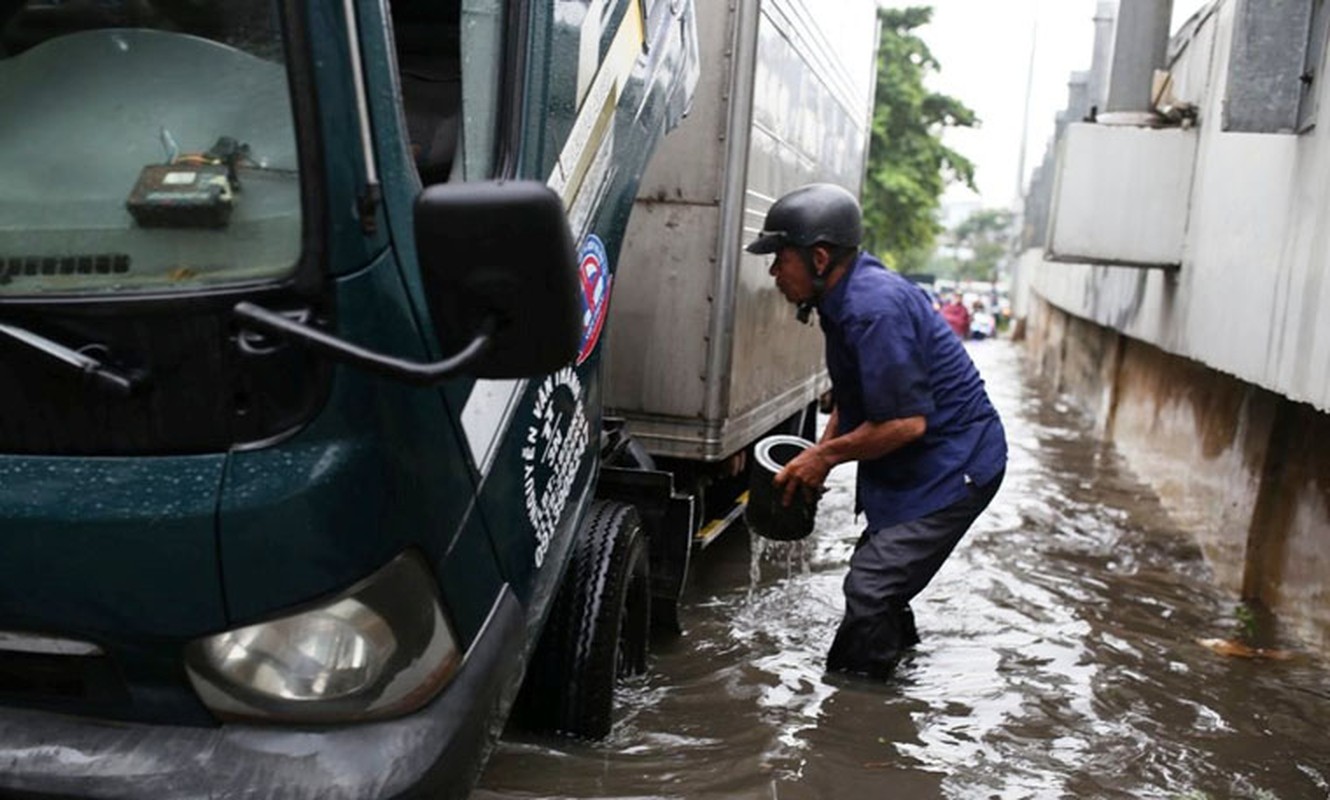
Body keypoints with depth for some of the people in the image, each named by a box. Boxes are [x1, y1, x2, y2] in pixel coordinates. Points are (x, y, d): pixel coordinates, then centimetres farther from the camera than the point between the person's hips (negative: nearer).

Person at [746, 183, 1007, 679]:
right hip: (922, 466, 11)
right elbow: (851, 397, 15)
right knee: (879, 579, 21)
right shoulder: (847, 296, 6)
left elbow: (907, 421, -27)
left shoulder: (874, 309, -27)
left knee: (870, 588, -14)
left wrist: (826, 455, -16)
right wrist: (820, 453, 2)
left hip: (954, 465, -11)